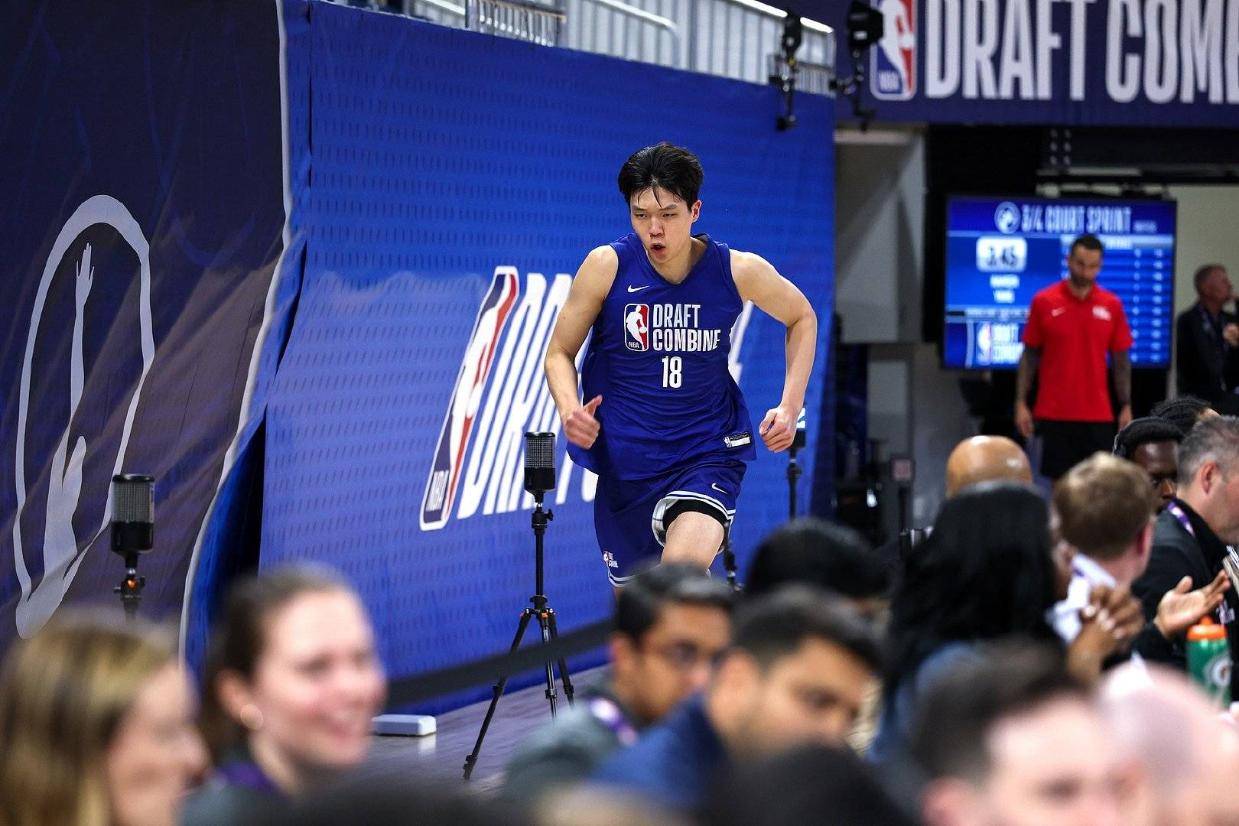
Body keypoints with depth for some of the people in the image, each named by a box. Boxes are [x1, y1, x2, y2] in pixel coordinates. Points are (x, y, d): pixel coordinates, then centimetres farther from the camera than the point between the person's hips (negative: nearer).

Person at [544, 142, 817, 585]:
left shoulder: (738, 270, -8)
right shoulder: (607, 266, -9)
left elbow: (802, 318, 12)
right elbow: (560, 352, 1)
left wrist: (790, 407, 1)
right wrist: (570, 410, -20)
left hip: (708, 453, -2)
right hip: (624, 461, 2)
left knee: (684, 569, -32)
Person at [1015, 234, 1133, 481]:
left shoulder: (1112, 305, 4)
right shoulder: (1044, 302, 0)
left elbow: (1121, 360, 8)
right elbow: (1029, 356, 3)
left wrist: (1126, 407, 3)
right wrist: (1021, 403, -2)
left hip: (1098, 414, 1)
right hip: (1054, 413, -1)